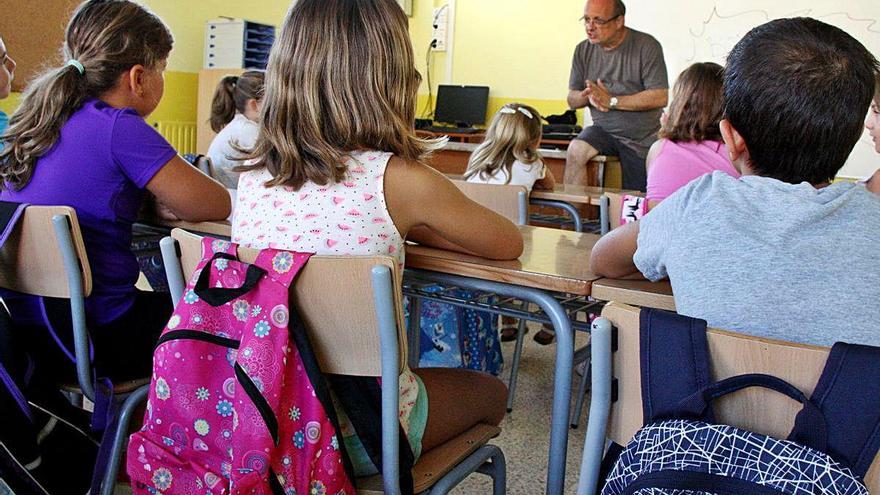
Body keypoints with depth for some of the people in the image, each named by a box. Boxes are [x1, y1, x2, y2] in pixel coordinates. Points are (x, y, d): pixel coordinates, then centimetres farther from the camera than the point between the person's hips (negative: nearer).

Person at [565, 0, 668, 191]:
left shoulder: (647, 46, -13)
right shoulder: (583, 50, 0)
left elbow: (660, 98, -19)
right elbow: (572, 100, 6)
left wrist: (611, 101, -21)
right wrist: (588, 95, -19)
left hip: (643, 139, -2)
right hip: (603, 129, 2)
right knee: (575, 151, -27)